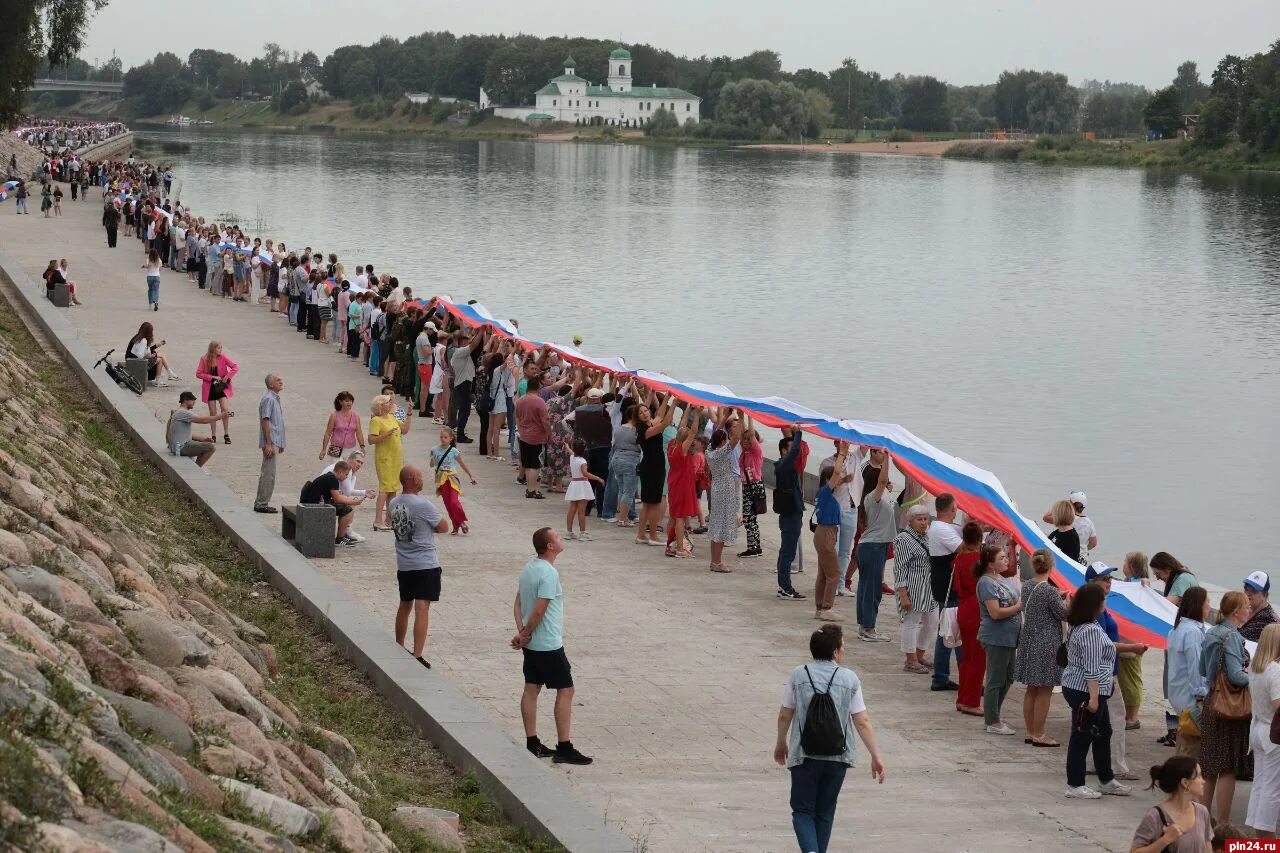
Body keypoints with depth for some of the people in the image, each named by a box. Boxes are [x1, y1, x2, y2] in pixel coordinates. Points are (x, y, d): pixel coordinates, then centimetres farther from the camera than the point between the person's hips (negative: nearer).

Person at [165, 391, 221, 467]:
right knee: (212, 447, -15)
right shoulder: (182, 412, -15)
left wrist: (203, 439, 8)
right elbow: (203, 420, -21)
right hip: (181, 448, -11)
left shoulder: (178, 412, 18)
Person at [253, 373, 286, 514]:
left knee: (266, 473, 14)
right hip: (270, 442, -10)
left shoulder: (275, 398, 15)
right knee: (269, 474, -7)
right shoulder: (268, 399, -16)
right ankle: (262, 504, -4)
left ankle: (260, 503, 20)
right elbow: (265, 421, -20)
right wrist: (268, 444, -23)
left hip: (275, 442, 10)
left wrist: (280, 444, 23)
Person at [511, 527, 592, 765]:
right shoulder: (549, 573, -21)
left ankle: (532, 743, 16)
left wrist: (521, 632, 0)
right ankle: (564, 748, -2)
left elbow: (518, 604, 9)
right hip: (549, 645, -9)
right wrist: (525, 635, -11)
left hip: (531, 645, 9)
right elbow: (539, 610, -23)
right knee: (565, 690, -2)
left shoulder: (529, 567, 8)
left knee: (531, 689, 11)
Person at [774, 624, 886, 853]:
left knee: (803, 810, 5)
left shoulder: (798, 675, -3)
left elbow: (784, 716, 4)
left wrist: (781, 744, 21)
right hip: (837, 757, 1)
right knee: (825, 813, 15)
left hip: (804, 756, -1)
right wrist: (876, 757, 2)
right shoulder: (849, 679, -4)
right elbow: (862, 722, -5)